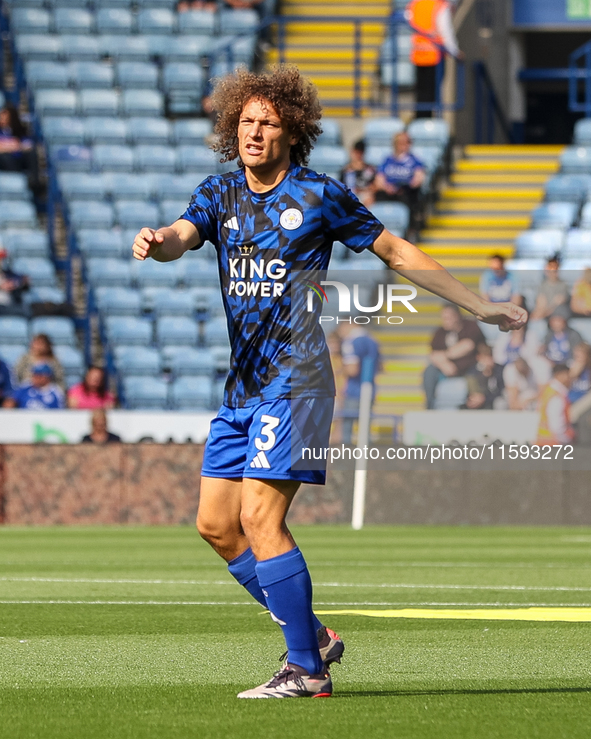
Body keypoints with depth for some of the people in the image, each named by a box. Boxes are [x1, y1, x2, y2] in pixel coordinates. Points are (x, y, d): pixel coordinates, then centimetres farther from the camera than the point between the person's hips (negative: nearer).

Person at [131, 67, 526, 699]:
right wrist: (155, 242, -36)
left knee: (259, 518, -15)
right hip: (243, 383, 7)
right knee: (216, 524, 5)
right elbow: (182, 236, -10)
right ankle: (311, 636, 17)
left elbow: (397, 252, 5)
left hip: (294, 378, -7)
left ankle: (306, 670, -9)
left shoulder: (320, 196, -4)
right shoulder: (219, 194, 9)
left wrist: (481, 307, 6)